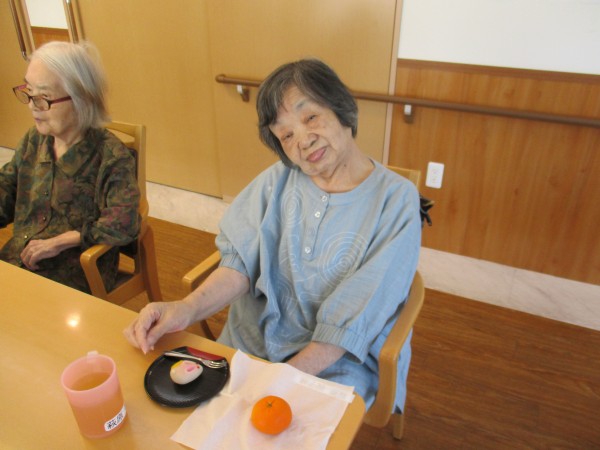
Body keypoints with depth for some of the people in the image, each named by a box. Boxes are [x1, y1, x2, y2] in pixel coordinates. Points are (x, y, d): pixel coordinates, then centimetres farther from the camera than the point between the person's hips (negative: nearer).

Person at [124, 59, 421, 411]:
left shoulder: (396, 200, -12)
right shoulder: (278, 180, 0)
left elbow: (353, 319, -17)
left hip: (341, 359, -3)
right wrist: (187, 309, -26)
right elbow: (242, 262, -7)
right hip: (255, 339, 4)